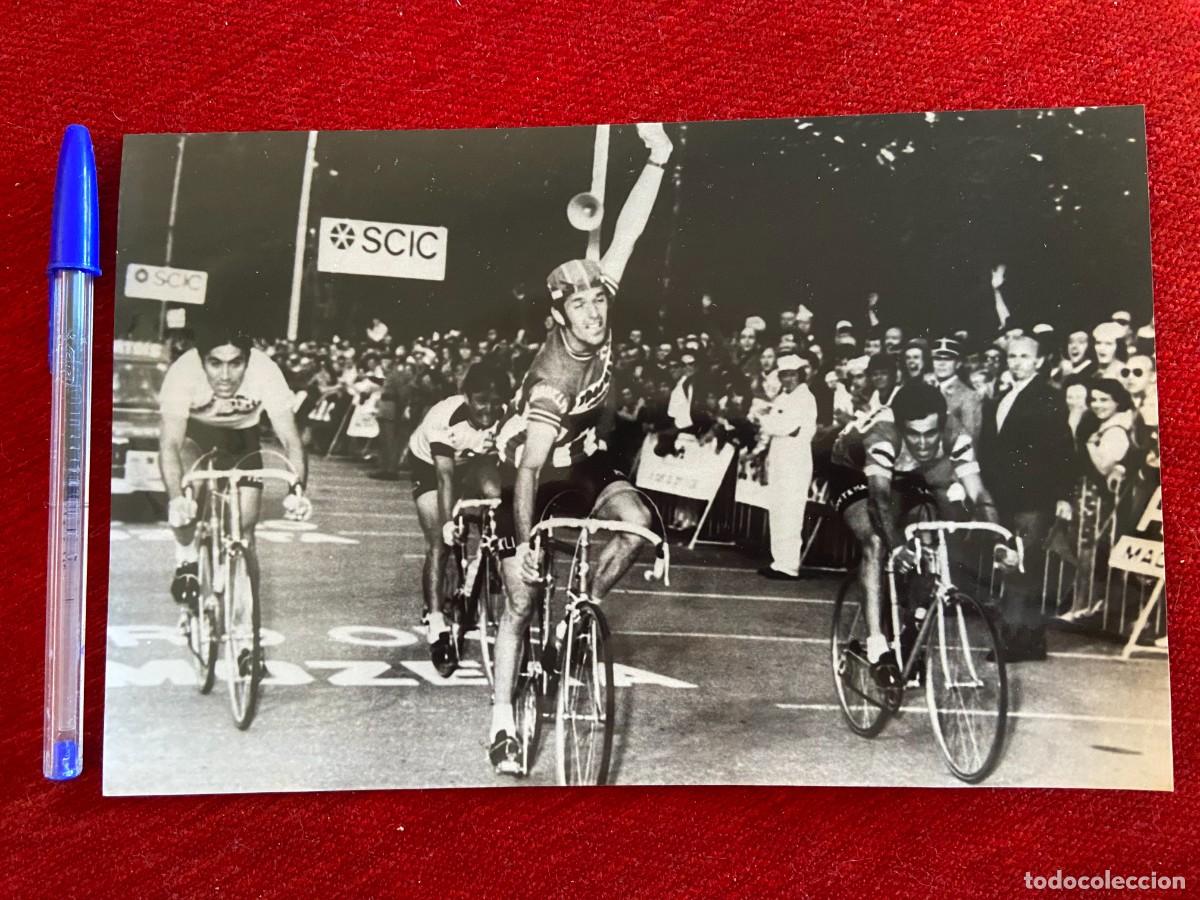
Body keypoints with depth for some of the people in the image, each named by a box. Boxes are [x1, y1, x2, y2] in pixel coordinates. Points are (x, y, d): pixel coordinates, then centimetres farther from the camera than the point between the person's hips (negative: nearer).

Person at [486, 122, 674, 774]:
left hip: (581, 456, 6)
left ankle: (588, 603, 3)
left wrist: (657, 160, -25)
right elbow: (529, 470, -37)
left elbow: (627, 235, -18)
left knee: (636, 523, -23)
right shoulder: (552, 381, -35)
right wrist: (523, 544, -38)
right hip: (530, 465, -6)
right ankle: (503, 720, 8)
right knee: (522, 597, -4)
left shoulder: (596, 316, -18)